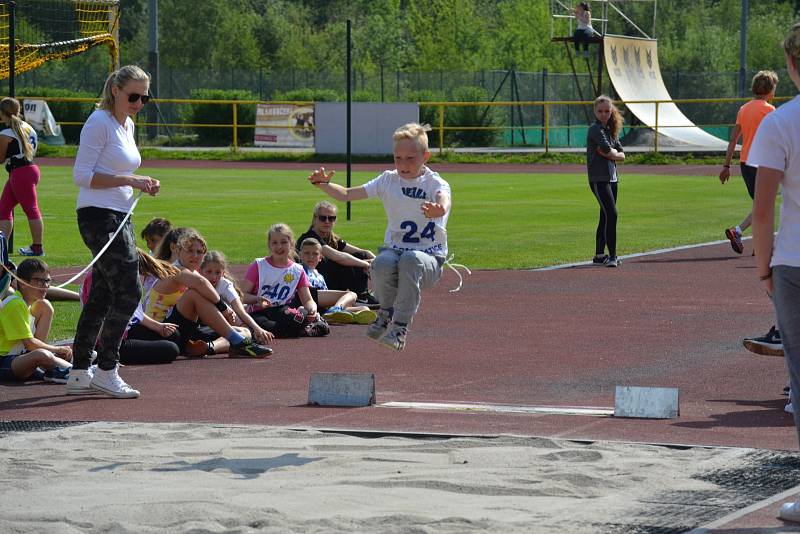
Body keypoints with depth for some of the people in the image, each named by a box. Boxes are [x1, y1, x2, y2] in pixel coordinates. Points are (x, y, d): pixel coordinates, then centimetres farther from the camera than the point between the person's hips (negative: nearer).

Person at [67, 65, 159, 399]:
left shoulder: (127, 125, 17)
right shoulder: (100, 123, -11)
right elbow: (82, 176, -16)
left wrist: (142, 185, 6)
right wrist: (130, 180, -20)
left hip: (119, 216, 10)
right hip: (99, 216, -10)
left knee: (101, 296, 10)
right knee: (128, 291, -13)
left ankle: (79, 374, 14)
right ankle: (106, 371, -6)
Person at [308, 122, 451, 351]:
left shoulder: (436, 184, -6)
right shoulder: (388, 180, 7)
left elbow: (443, 203, -31)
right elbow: (347, 195, 7)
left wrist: (437, 210, -56)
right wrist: (323, 184, -13)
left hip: (429, 257, -3)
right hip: (394, 249, 3)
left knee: (411, 259, -39)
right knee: (382, 263, -34)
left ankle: (400, 328, -30)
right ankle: (387, 311, -2)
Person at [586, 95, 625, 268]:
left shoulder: (610, 130, 15)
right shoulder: (596, 129, -10)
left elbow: (621, 155, 10)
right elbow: (609, 150, -20)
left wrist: (609, 154, -8)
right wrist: (614, 153, 1)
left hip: (612, 178, 8)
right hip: (598, 179, -8)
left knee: (605, 217, 12)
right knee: (612, 214, -16)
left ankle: (599, 255, 19)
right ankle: (612, 256, -16)